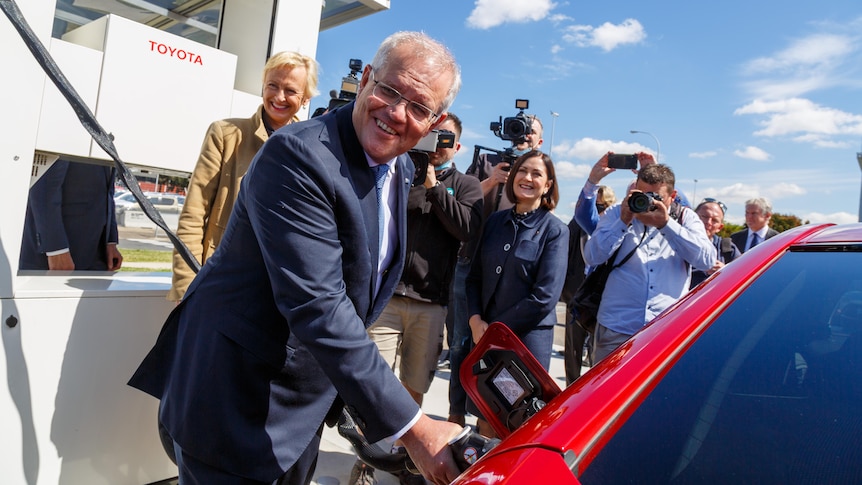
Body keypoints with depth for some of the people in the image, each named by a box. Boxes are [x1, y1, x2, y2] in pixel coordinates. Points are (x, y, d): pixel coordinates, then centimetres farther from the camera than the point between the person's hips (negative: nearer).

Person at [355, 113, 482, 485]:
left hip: (431, 303, 0)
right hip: (388, 294, 0)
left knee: (415, 388, 10)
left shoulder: (466, 186, 11)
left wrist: (433, 185, -8)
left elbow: (467, 228, -6)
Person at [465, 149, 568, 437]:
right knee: (485, 416, 11)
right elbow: (475, 276, 11)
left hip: (529, 337, -4)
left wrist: (496, 328, -10)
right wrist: (476, 320, -5)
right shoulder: (495, 221, 9)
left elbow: (545, 297, -12)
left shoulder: (555, 231, -5)